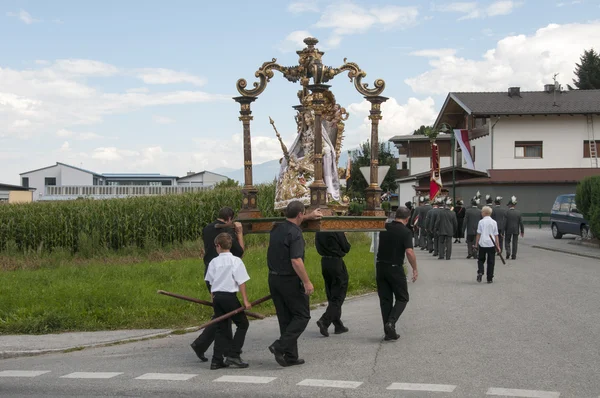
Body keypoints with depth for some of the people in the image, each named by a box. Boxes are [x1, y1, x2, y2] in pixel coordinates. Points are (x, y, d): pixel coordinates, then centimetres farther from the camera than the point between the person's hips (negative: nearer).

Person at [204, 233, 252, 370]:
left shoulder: (213, 262, 6)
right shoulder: (236, 261, -6)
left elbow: (210, 282, 12)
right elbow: (241, 283, -8)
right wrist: (245, 300, -4)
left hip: (217, 297, 5)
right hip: (230, 296, -5)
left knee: (221, 328, 11)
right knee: (243, 324, 8)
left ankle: (217, 360, 9)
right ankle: (233, 355, -1)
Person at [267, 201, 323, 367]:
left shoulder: (277, 228, 8)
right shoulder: (295, 234, -17)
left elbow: (291, 222, 33)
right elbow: (296, 261, -25)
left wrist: (309, 217, 42)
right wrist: (307, 282, -18)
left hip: (273, 278, 8)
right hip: (289, 280, -8)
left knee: (285, 318, 13)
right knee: (302, 316, 3)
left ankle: (290, 356, 15)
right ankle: (280, 346, -10)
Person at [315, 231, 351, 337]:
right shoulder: (337, 230, -16)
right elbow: (346, 248, -9)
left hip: (324, 262, 7)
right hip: (337, 262, -7)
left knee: (331, 296, 14)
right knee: (338, 296, -1)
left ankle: (338, 325, 20)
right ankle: (324, 321, -16)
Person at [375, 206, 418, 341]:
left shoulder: (384, 228, 5)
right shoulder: (405, 231, -12)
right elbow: (409, 252, -20)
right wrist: (415, 269, -12)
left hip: (380, 267, 5)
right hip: (395, 269, -5)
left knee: (385, 300, 9)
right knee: (402, 298, 9)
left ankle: (389, 332, 9)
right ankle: (391, 322, -13)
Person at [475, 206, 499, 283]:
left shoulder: (481, 222, -3)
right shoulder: (494, 222, 2)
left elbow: (478, 234, -2)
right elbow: (496, 235, 3)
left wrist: (476, 244, 6)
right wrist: (497, 246, 7)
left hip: (482, 243, -1)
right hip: (491, 244, 1)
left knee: (481, 260, 15)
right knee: (491, 262, 7)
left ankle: (480, 272, -8)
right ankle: (490, 278, 8)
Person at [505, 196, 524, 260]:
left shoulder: (506, 212, -10)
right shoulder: (518, 212, -2)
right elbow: (521, 222, -1)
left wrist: (502, 231, 0)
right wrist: (522, 231, 6)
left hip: (508, 230, -2)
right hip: (516, 230, 2)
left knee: (507, 241, 13)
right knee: (515, 243, 7)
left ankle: (508, 252, -7)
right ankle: (513, 256, 7)